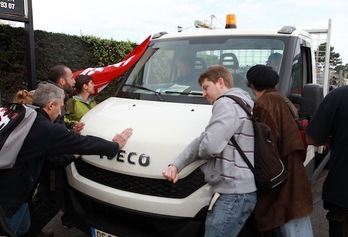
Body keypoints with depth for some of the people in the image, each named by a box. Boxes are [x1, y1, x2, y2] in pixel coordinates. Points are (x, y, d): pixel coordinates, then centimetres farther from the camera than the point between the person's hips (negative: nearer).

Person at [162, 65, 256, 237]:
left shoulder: (227, 104, -11)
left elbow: (209, 146, -24)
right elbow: (202, 141, 16)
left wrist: (199, 151, 2)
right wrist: (176, 165, 6)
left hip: (233, 193, -10)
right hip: (240, 190, 10)